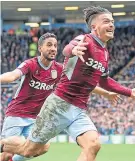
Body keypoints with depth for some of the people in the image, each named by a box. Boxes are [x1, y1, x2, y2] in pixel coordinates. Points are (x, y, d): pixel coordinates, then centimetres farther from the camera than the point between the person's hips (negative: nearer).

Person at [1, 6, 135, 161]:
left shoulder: (105, 53, 12)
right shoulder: (85, 41, -12)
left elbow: (104, 81, 32)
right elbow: (67, 49, -37)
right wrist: (73, 49, -62)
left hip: (79, 111, 7)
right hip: (60, 104, -7)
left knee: (93, 145, -20)